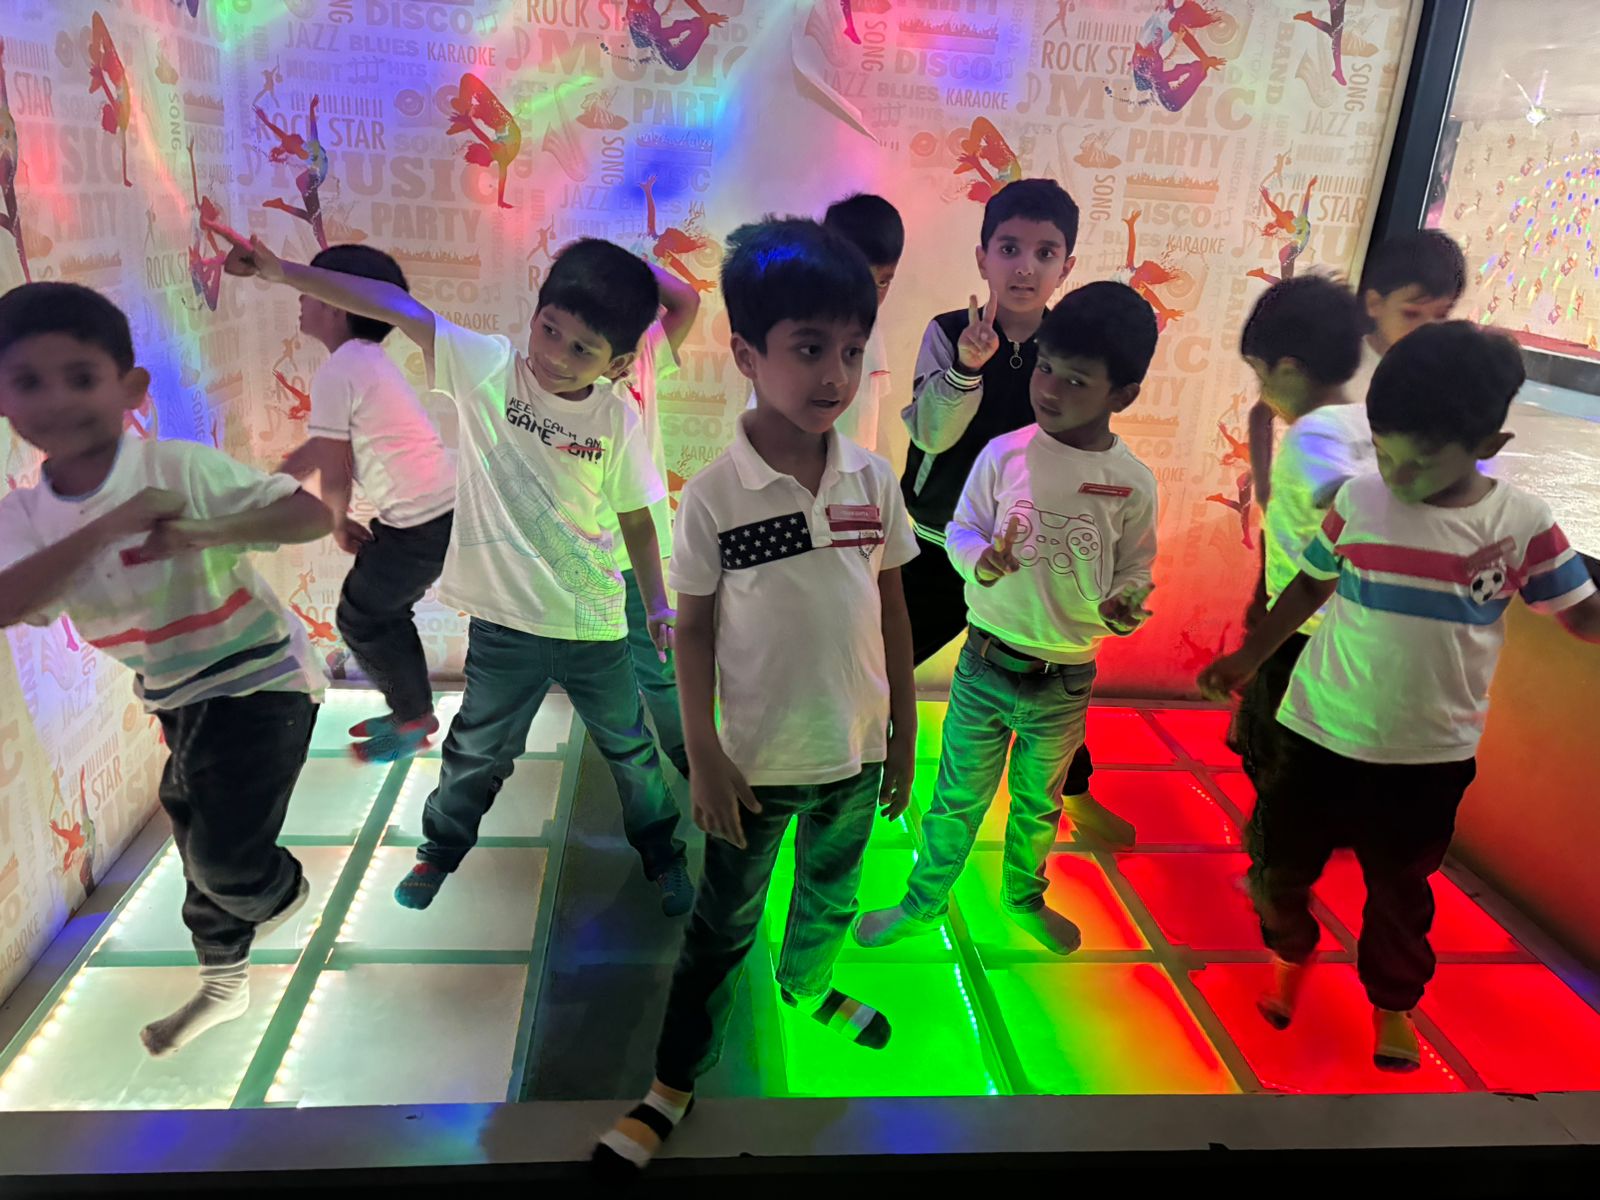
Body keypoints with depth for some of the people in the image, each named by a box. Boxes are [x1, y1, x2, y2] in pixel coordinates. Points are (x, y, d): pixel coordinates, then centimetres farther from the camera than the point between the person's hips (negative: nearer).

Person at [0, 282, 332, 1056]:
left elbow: (314, 514, -26)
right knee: (197, 843, 19)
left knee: (225, 850, -10)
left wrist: (208, 533, -39)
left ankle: (281, 896, 29)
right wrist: (109, 526, -32)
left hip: (260, 680, -6)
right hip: (174, 698, 6)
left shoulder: (184, 470, -22)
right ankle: (222, 984, 42)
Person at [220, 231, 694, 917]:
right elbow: (400, 308, -14)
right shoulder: (487, 368, -10)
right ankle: (442, 848, 47)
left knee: (630, 749, 17)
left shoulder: (618, 422, -8)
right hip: (504, 622, 0)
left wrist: (659, 608, 1)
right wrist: (282, 271, -19)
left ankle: (661, 852, 42)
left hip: (594, 628, 0)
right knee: (476, 749, 20)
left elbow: (636, 521, 1)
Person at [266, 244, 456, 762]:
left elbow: (335, 473, -11)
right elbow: (324, 445, 22)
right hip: (439, 506, 9)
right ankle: (411, 711, 34)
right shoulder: (365, 357, 15)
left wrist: (337, 522, 7)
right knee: (382, 608, 22)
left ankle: (414, 723, 22)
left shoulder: (335, 373, -15)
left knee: (360, 618, 8)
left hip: (423, 519, -9)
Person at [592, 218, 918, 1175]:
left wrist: (903, 733, 5)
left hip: (856, 749, 4)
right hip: (756, 761, -3)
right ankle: (675, 1082, 34)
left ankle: (808, 986, 57)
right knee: (722, 928, 13)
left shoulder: (875, 479, -8)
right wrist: (703, 759, -9)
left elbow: (894, 608, 1)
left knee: (832, 896, 27)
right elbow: (694, 629, -9)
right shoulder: (713, 496, -18)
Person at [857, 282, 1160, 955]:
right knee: (959, 797, 13)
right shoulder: (1004, 455, -10)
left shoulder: (1132, 483, -8)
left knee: (1038, 803, 22)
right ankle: (925, 900, 36)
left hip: (1065, 683, 1)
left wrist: (1124, 607, -20)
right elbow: (961, 530, -2)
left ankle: (1024, 898, 48)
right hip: (987, 664, -1)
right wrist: (983, 561, -23)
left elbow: (1135, 570, 1)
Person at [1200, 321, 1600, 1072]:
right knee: (1285, 863, 15)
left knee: (1400, 890, 17)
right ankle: (1292, 956, 45)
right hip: (1321, 731, 1)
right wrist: (1249, 657, 7)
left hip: (1430, 753, -1)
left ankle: (1392, 1003, 43)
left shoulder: (1524, 523, -10)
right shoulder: (1359, 499, -8)